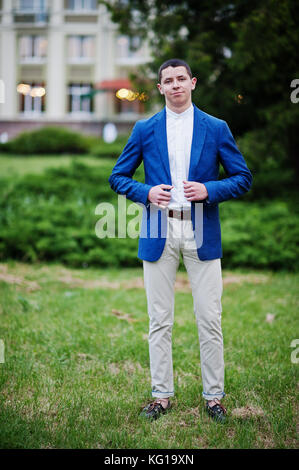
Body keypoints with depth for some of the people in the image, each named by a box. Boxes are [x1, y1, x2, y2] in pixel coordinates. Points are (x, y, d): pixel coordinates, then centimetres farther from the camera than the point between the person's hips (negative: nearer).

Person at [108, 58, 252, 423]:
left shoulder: (216, 128, 6)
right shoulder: (144, 130, 8)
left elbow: (243, 178, 6)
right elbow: (118, 177, 10)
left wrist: (209, 190, -12)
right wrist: (147, 193, -9)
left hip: (202, 235, -1)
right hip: (159, 235, 1)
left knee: (209, 320, 1)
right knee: (159, 321, 6)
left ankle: (213, 396, 14)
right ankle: (162, 395, 17)